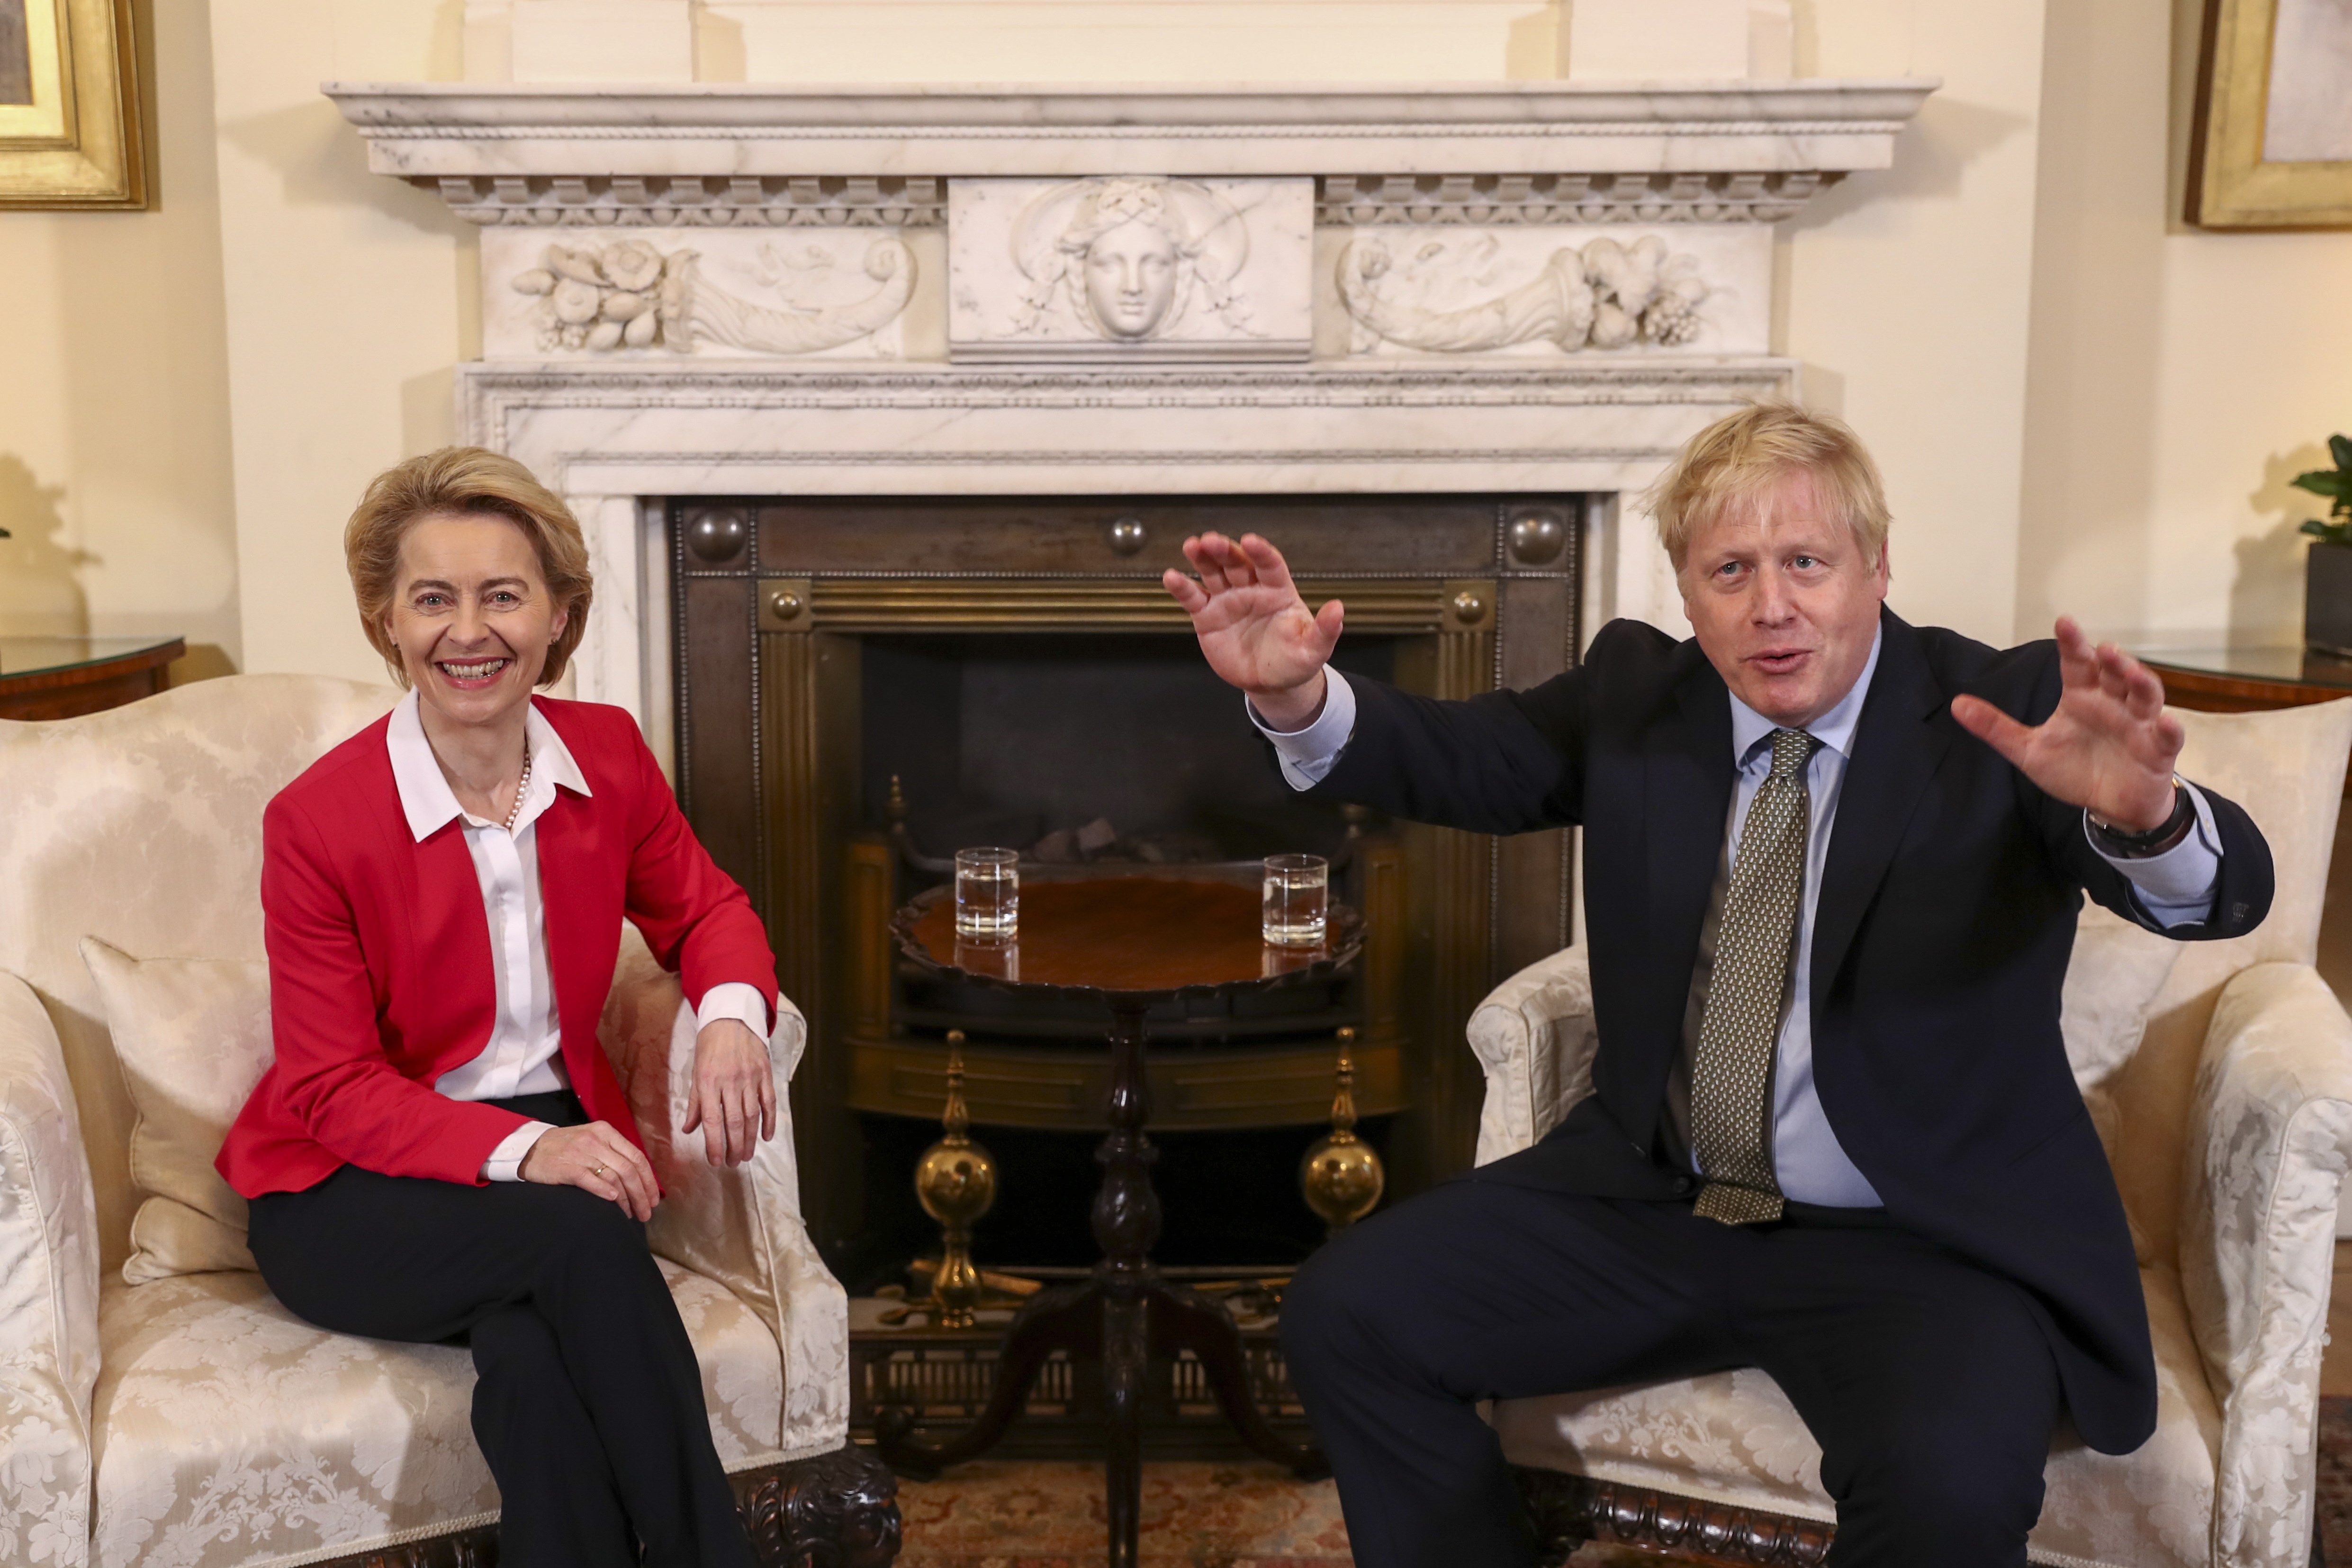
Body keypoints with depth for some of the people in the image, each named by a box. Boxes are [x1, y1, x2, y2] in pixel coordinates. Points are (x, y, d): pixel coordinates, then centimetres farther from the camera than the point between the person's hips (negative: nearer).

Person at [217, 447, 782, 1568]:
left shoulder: (609, 757, -1)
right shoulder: (317, 820, -13)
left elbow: (702, 909, 14)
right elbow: (333, 1088, -11)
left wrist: (730, 1017, -11)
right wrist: (516, 1150, -27)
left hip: (552, 1135, 3)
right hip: (352, 1194, -2)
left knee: (534, 1359, -32)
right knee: (582, 1238, -33)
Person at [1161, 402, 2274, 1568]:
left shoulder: (2003, 716, -9)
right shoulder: (1636, 693, 5)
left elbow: (2227, 891, -20)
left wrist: (2145, 813, -45)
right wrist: (1296, 696, -20)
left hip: (1918, 1240, -4)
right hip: (1652, 1200, 4)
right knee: (1343, 1315, -10)